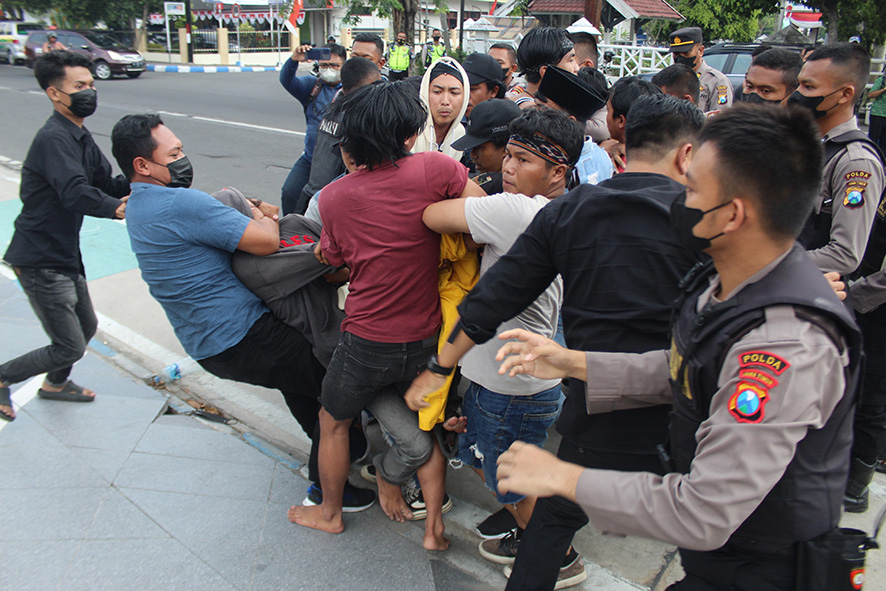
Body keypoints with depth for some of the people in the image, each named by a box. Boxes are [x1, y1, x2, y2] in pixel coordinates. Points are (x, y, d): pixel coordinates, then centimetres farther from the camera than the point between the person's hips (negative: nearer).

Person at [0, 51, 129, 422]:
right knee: (69, 346, -5)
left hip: (64, 255, 10)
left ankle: (55, 384, 46)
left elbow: (108, 184, 8)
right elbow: (75, 194, -33)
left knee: (87, 327, 22)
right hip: (40, 261, -10)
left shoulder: (80, 137, 10)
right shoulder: (54, 138, -21)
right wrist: (116, 208, -25)